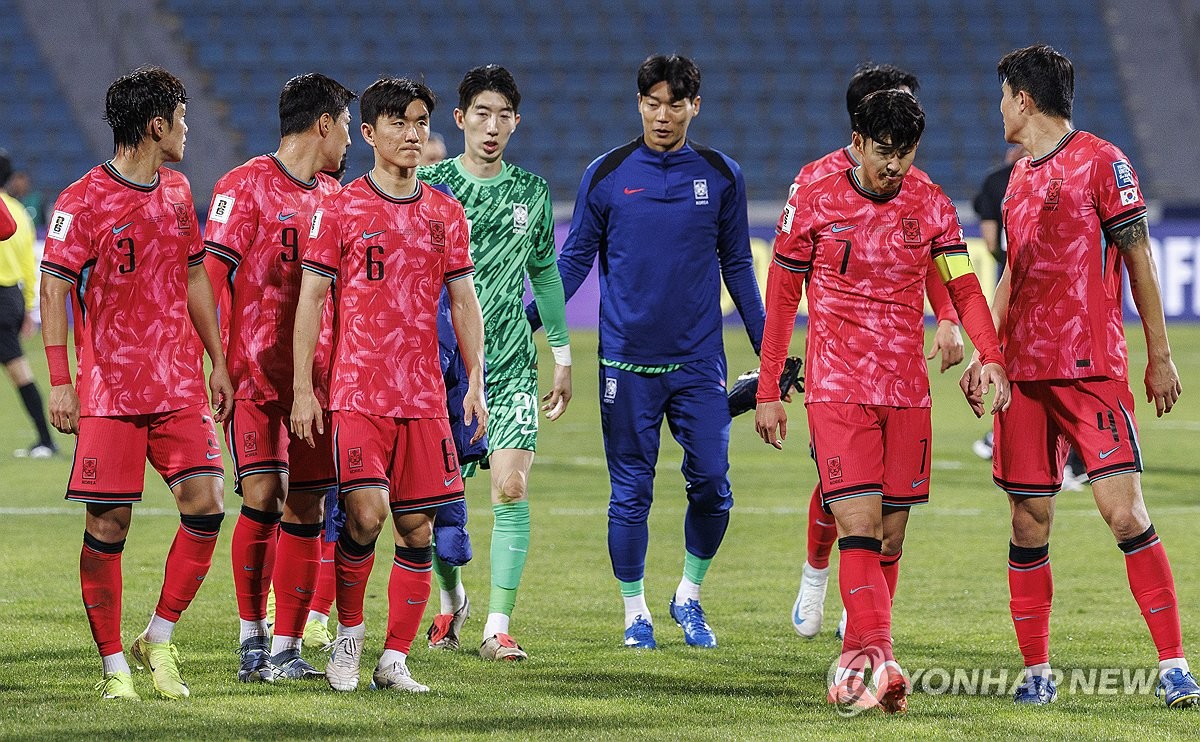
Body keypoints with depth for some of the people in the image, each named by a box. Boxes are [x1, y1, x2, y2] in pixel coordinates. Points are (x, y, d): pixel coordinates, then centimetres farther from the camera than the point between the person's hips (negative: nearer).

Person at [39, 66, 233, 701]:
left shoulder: (176, 192, 14)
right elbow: (53, 289, -8)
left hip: (180, 386, 5)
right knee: (109, 523, -3)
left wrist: (216, 361, 19)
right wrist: (60, 382, -15)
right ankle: (114, 665, 6)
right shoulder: (83, 202, -7)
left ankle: (158, 641, 8)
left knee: (206, 503, -7)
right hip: (109, 388, -5)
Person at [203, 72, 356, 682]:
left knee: (306, 509, 1)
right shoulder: (246, 185, -3)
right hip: (255, 372, -5)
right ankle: (251, 633, 4)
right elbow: (210, 276, -7)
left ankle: (286, 650, 5)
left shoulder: (333, 196, 16)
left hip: (317, 375, 5)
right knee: (263, 496, -12)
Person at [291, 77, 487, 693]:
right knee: (366, 513, -17)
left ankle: (394, 661, 9)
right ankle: (347, 634, 4)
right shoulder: (340, 209, 0)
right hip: (357, 394, -4)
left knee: (418, 529, 1)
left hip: (424, 398, 4)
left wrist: (476, 381, 4)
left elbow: (463, 300, 14)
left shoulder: (445, 213, 11)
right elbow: (311, 299, -1)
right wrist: (302, 389, -6)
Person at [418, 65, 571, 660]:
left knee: (511, 488, -12)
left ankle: (498, 627, -9)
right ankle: (451, 600, 31)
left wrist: (562, 355, 17)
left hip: (511, 364, 1)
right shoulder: (430, 185, -1)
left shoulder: (531, 191, 7)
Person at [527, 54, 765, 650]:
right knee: (630, 492, 2)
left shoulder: (721, 176, 5)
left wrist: (767, 347, 12)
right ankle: (635, 611, 15)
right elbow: (574, 260, 7)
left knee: (712, 484, -4)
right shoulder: (606, 175, 1)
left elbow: (737, 266, 12)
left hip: (699, 360, 1)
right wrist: (526, 321, -2)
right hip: (627, 360, -1)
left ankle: (689, 596, 17)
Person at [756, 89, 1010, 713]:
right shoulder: (812, 205, -2)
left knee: (890, 533, 5)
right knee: (859, 526, -16)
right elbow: (781, 301, 5)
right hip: (837, 389, -3)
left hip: (907, 392, 3)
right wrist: (767, 393, 4)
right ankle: (880, 658, -27)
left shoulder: (931, 207, 5)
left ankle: (856, 658, 18)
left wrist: (989, 357, -14)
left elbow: (964, 289, 4)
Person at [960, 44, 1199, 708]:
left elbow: (1138, 259, -4)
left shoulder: (1100, 161, -3)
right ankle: (1036, 671, 11)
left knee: (1124, 510, -14)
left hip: (1093, 367, -6)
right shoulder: (1020, 176, 17)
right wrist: (983, 354, 19)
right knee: (1028, 523, 4)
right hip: (1024, 372, 7)